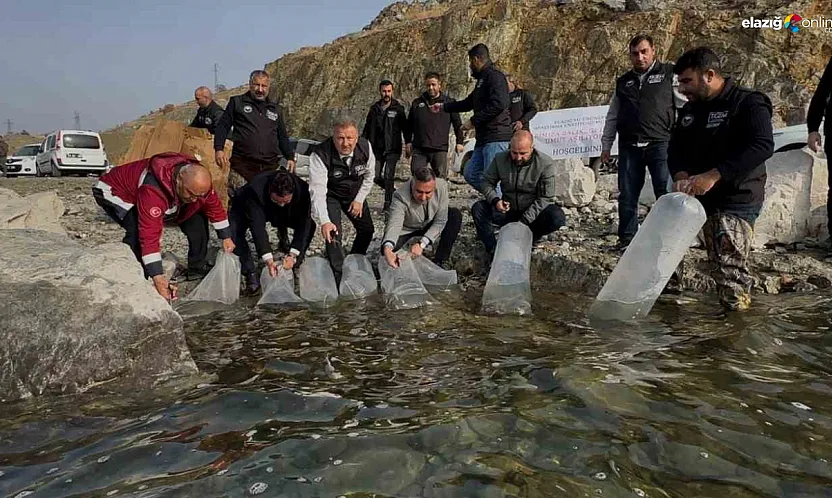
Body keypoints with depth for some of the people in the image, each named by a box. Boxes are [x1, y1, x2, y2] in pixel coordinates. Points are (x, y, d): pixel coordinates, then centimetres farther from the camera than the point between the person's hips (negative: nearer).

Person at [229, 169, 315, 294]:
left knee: (310, 226, -19)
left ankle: (292, 269, -7)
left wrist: (292, 255, -42)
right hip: (245, 209, -2)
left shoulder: (302, 189, -34)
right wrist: (268, 260, -51)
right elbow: (258, 227, -44)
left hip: (284, 214, 2)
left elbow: (303, 223, -32)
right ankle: (250, 274, -19)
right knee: (233, 230, -32)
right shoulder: (255, 190, -42)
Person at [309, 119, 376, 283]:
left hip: (355, 194, 5)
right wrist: (324, 222, -49)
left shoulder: (365, 147, -21)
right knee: (333, 232, -20)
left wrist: (359, 200, -9)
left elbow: (369, 176, -2)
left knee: (367, 230, 10)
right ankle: (338, 274, -3)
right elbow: (317, 190, -39)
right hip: (330, 195, -4)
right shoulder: (320, 155, -34)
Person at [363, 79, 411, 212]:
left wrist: (408, 142, -12)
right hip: (377, 148, 4)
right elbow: (367, 127, 17)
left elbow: (405, 127, 0)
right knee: (377, 177, 1)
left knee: (388, 176, -10)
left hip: (392, 148, -4)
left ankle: (388, 202, 1)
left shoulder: (398, 108, 0)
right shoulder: (374, 108, 11)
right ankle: (395, 191, 25)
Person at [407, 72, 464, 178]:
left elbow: (457, 124, 10)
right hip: (419, 149, 2)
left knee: (440, 178, -1)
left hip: (440, 149, -1)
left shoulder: (449, 102, 8)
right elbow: (409, 124, 17)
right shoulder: (417, 103, 13)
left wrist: (459, 142, 4)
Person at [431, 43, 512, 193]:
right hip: (484, 138, 11)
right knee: (470, 173, 12)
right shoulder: (482, 79, 23)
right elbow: (468, 103, 36)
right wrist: (443, 107, 42)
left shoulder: (495, 76, -9)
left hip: (497, 138, -11)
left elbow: (498, 104, -23)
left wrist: (474, 121, -16)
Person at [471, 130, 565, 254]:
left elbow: (545, 198, -16)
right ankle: (494, 250, -25)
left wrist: (525, 220, -25)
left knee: (557, 217, -32)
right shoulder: (500, 159, -6)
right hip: (508, 211, 3)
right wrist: (495, 200, -21)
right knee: (478, 209, -20)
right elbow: (487, 181, 2)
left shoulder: (545, 164, -14)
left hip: (532, 213, -2)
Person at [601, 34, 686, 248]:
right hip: (629, 147, 4)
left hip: (660, 144, -3)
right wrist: (606, 145, 17)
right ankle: (627, 238, 16)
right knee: (627, 196, 6)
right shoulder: (623, 82, 18)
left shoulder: (669, 74, 7)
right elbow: (612, 117, 21)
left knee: (666, 194, -7)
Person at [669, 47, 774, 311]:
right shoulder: (689, 109, 15)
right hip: (702, 199, 7)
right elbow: (675, 147, 10)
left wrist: (714, 175, -30)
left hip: (737, 199, -6)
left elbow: (763, 146, -22)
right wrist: (681, 176, -13)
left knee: (730, 267, -11)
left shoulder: (748, 103, -8)